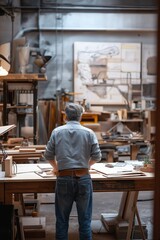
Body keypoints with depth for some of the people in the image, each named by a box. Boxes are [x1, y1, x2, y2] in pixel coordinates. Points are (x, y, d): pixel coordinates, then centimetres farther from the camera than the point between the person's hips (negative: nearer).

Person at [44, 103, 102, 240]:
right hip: (83, 178, 0)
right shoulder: (89, 133, 1)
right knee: (85, 219, 9)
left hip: (64, 179, 0)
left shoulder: (57, 132, 2)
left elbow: (48, 155, 5)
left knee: (62, 219, 11)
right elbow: (97, 156, 1)